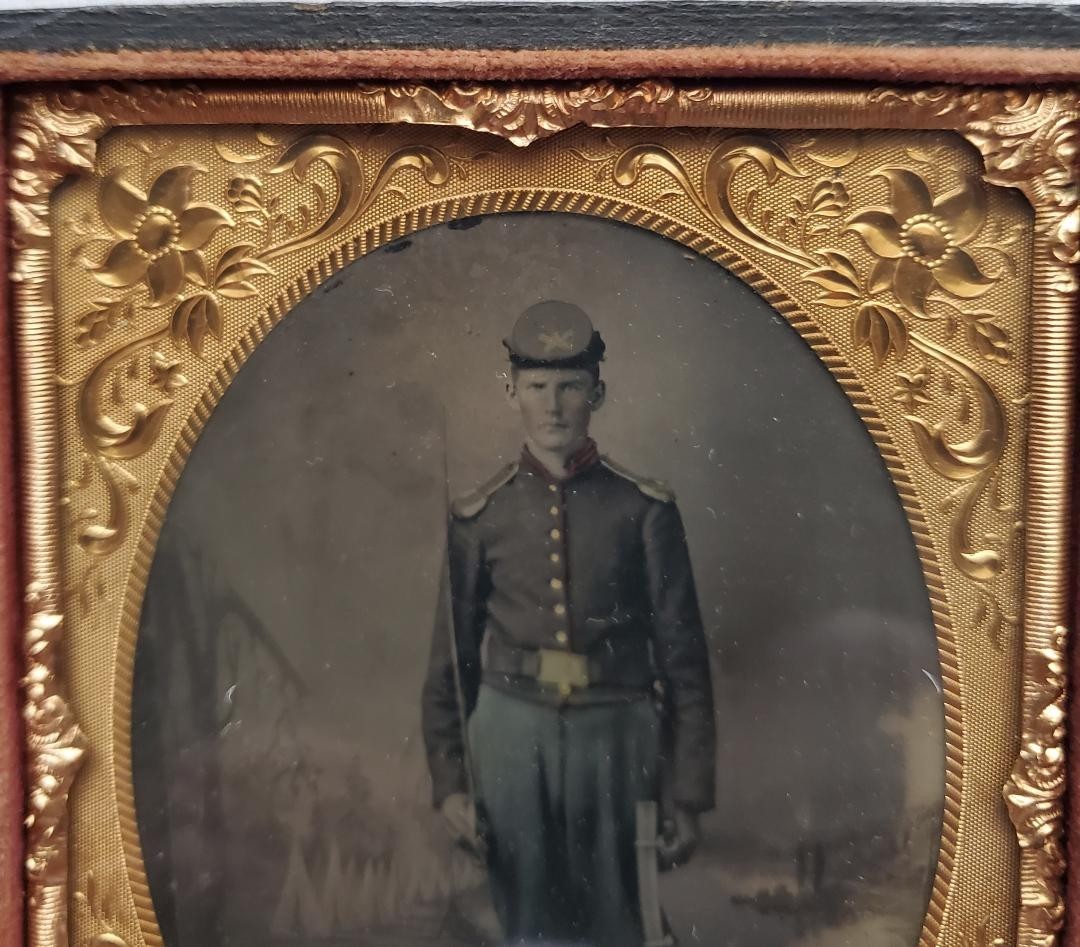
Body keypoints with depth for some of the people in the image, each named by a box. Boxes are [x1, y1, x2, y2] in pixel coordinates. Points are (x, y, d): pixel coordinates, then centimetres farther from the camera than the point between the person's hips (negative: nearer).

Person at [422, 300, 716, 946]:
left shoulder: (646, 511, 0)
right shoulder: (479, 517, 3)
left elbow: (684, 658, 1)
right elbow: (450, 659, 8)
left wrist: (689, 795, 0)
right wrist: (449, 782, 3)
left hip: (615, 736, 0)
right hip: (511, 734, 1)